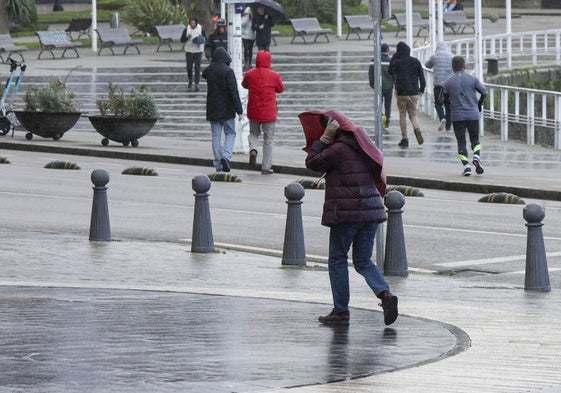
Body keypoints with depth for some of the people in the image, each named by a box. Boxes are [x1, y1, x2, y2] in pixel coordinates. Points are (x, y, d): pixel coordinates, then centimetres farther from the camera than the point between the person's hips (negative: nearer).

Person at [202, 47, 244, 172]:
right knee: (230, 133, 8)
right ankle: (226, 156, -14)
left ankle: (218, 163, 6)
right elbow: (233, 91, -16)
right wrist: (239, 110, -13)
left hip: (213, 109, 4)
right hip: (227, 109, -4)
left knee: (216, 135, 8)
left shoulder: (208, 71, 1)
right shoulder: (228, 71, -13)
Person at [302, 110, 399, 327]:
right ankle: (385, 293, -12)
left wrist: (324, 138, -3)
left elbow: (312, 163, -5)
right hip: (371, 210, 7)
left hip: (346, 213, -7)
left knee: (337, 260, 6)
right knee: (363, 261, 13)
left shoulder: (338, 150, -13)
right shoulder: (363, 147, 12)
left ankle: (341, 311, 7)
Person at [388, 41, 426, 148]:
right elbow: (421, 76, 2)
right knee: (413, 113, 13)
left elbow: (390, 71, 12)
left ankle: (404, 139, 4)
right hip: (414, 93, 3)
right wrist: (422, 89, 13)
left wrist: (394, 57, 10)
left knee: (402, 115, 7)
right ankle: (417, 129, -18)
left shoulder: (397, 62, -7)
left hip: (402, 92, -3)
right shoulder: (416, 61, 2)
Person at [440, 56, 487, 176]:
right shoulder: (473, 79, 1)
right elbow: (484, 92, -2)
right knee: (475, 139, 13)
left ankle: (466, 166, -8)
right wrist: (479, 105, 14)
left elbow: (442, 99, 3)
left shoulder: (448, 82, 1)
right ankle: (476, 156, -15)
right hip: (473, 114, 0)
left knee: (461, 142, 6)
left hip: (457, 116, 0)